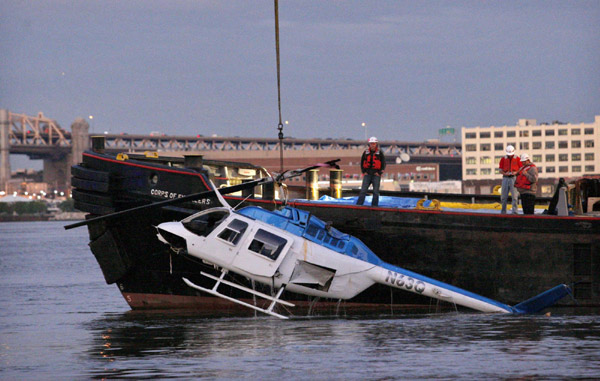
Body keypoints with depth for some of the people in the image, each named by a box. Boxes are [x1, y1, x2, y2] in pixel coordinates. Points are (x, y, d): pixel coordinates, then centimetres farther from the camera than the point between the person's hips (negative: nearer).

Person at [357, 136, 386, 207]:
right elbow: (362, 162, 14)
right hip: (367, 174, 1)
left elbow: (383, 164, 3)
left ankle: (374, 206, 5)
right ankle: (358, 205, -8)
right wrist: (364, 172, 3)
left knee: (375, 192, 0)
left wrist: (379, 173, -5)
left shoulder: (379, 153, 0)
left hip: (376, 175, -1)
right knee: (363, 190, -5)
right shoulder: (366, 152, 6)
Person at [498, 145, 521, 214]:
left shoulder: (517, 159, 4)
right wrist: (505, 173, -12)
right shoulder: (503, 159, 9)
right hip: (505, 178, 2)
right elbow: (500, 170, 8)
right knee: (503, 196, 5)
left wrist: (516, 172, -14)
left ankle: (514, 211, -10)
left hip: (514, 178, -2)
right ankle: (503, 211, 13)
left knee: (514, 196, -10)